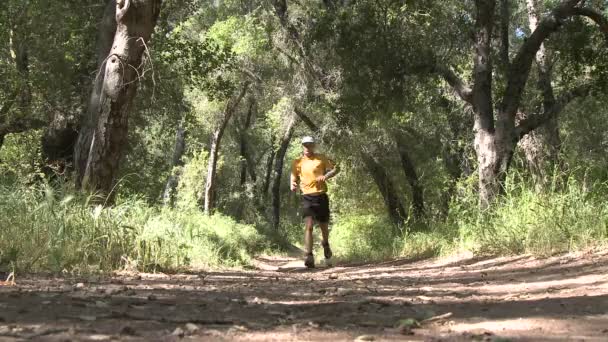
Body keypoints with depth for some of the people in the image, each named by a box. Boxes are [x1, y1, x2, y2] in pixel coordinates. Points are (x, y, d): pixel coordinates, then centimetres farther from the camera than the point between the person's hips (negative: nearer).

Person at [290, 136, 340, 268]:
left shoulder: (321, 158, 4)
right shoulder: (297, 162, 7)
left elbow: (336, 168, 4)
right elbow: (294, 179, 14)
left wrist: (326, 176, -15)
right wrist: (293, 186, -10)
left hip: (321, 196, 1)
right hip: (307, 198, -1)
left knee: (324, 226, 13)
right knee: (308, 226, -18)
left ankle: (325, 244, 46)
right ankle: (309, 257, -24)